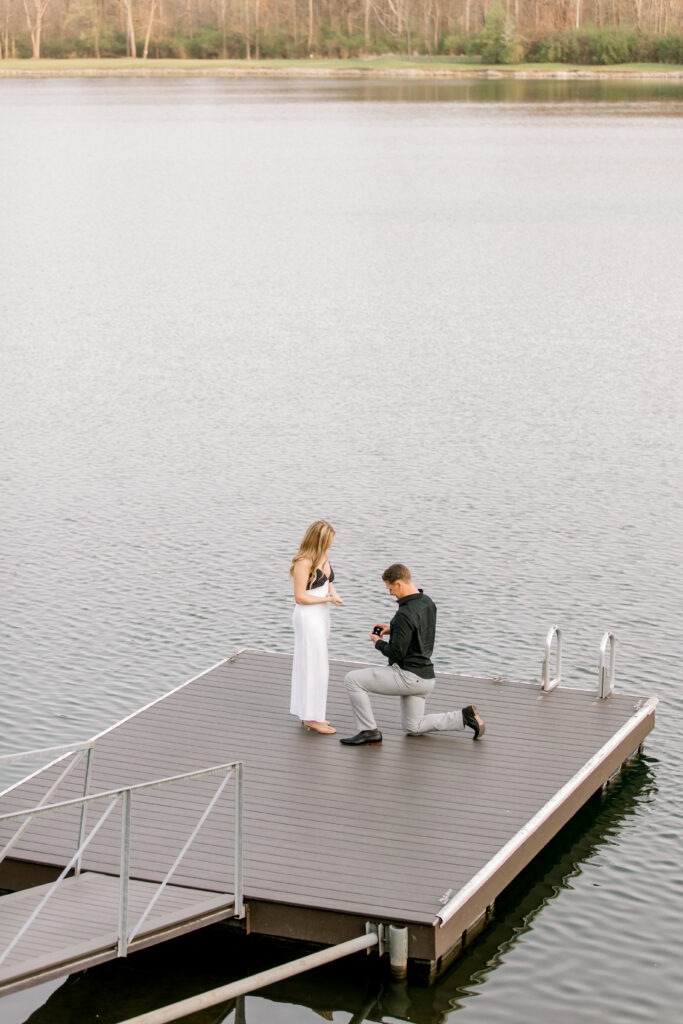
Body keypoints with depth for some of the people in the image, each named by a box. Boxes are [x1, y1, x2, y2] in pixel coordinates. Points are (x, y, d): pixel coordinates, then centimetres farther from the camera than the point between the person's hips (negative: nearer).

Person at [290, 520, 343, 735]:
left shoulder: (324, 556, 5)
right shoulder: (303, 563, -21)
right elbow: (300, 597, -20)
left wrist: (333, 591, -2)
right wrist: (327, 598, -16)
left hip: (321, 615, 9)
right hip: (308, 618, -9)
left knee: (314, 665, 15)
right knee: (314, 666, -4)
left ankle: (310, 715, 24)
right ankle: (312, 718, 3)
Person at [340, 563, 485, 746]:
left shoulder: (405, 615, -24)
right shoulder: (428, 603, 5)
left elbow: (396, 653, -22)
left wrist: (378, 643, -2)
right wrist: (391, 629, 11)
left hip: (408, 676, -9)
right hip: (425, 677, 9)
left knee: (352, 680, -6)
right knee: (414, 728, 22)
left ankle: (369, 731, -2)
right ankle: (464, 717, 11)